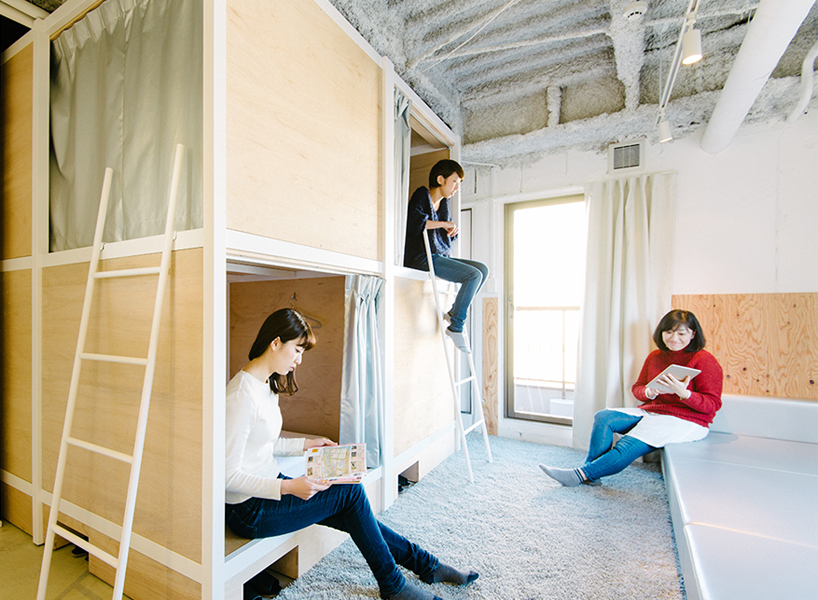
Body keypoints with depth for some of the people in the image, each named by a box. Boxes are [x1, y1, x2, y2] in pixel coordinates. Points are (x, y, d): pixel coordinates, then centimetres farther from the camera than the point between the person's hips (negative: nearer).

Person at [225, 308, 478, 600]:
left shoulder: (265, 385, 6)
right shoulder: (242, 395, -25)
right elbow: (227, 475, -24)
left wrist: (307, 444, 10)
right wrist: (288, 487, -30)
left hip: (271, 485, 9)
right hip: (249, 510, -9)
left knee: (353, 514, 2)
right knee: (351, 491, -13)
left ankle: (425, 564, 18)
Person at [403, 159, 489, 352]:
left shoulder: (444, 202, 19)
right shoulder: (422, 195, -4)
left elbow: (449, 233, 25)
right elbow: (415, 221, -24)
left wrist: (453, 230, 1)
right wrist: (443, 224, -14)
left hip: (440, 257, 9)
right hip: (421, 258, -9)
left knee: (483, 269, 0)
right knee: (473, 275, -21)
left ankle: (454, 312, 4)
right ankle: (456, 327, -13)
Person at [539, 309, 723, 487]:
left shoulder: (705, 360, -7)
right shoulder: (655, 356, 11)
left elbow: (712, 404, -11)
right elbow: (637, 388, 12)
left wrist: (683, 393, -29)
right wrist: (649, 392, -12)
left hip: (686, 421, -7)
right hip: (650, 411, 7)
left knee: (629, 446, -25)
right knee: (603, 417, -15)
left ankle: (581, 474, -24)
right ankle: (590, 471, -19)